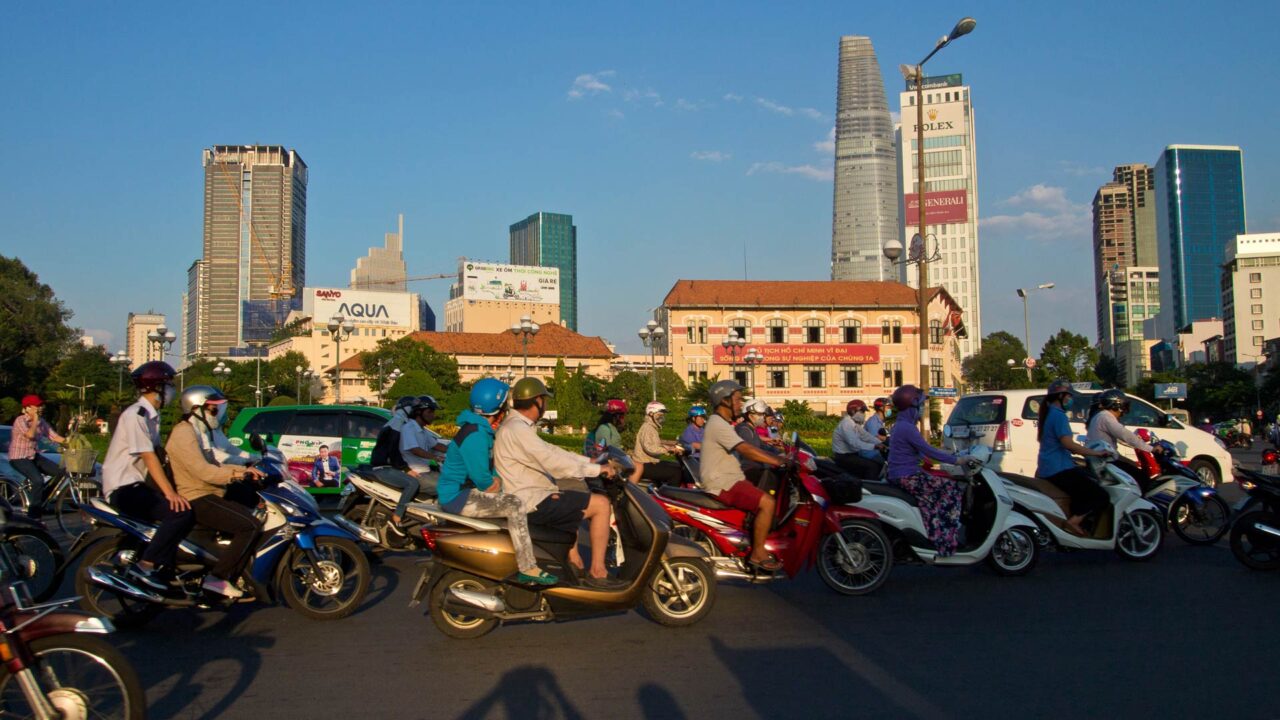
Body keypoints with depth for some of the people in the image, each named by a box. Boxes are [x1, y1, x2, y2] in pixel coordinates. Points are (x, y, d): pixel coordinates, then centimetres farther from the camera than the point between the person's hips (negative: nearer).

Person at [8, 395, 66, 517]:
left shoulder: (41, 422, 6)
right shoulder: (20, 421, -13)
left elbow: (54, 436, -1)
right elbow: (30, 435, -30)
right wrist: (35, 419, -18)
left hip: (34, 456, 7)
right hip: (19, 458, -7)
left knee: (60, 472, -10)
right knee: (38, 480, -27)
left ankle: (41, 501, 9)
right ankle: (33, 515, -17)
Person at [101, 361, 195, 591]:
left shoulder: (151, 415, 17)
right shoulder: (135, 415, -14)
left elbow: (157, 455, 14)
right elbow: (149, 458, -22)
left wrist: (175, 487, 5)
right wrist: (170, 492, -29)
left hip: (138, 484, 10)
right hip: (123, 488, -10)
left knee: (190, 505, 5)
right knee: (181, 512, -27)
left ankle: (165, 570, 4)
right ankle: (144, 566, -21)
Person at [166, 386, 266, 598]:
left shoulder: (196, 433, 21)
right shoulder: (184, 433, -13)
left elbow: (213, 466, 21)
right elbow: (203, 471, -23)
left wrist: (244, 470, 8)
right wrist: (235, 474, -16)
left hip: (207, 496, 11)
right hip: (196, 500, -11)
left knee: (253, 520, 6)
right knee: (250, 527, -20)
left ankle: (232, 579, 5)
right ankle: (216, 577, -15)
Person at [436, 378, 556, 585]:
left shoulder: (484, 430, 11)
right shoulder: (474, 435, -22)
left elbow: (490, 467, 20)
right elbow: (482, 480, -23)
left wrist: (496, 480, 2)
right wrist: (495, 483, -3)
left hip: (467, 490, 11)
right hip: (458, 496, -11)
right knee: (513, 505, -23)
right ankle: (528, 569, -20)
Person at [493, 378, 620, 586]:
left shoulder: (519, 426, 14)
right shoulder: (517, 430, -20)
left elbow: (551, 452, 19)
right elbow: (554, 463, -24)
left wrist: (590, 462, 15)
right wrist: (596, 469, -15)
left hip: (523, 497, 11)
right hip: (531, 503, -11)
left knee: (574, 504, 32)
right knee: (601, 504, -10)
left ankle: (575, 563, 29)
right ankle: (597, 572, -5)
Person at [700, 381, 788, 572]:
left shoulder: (723, 424, 18)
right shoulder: (718, 424, -16)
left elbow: (747, 449, 18)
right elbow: (747, 450, -26)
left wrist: (779, 458, 9)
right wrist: (781, 462, -27)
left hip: (731, 479, 11)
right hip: (723, 484, -11)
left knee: (773, 496, 12)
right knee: (767, 503, -22)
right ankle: (757, 553, -14)